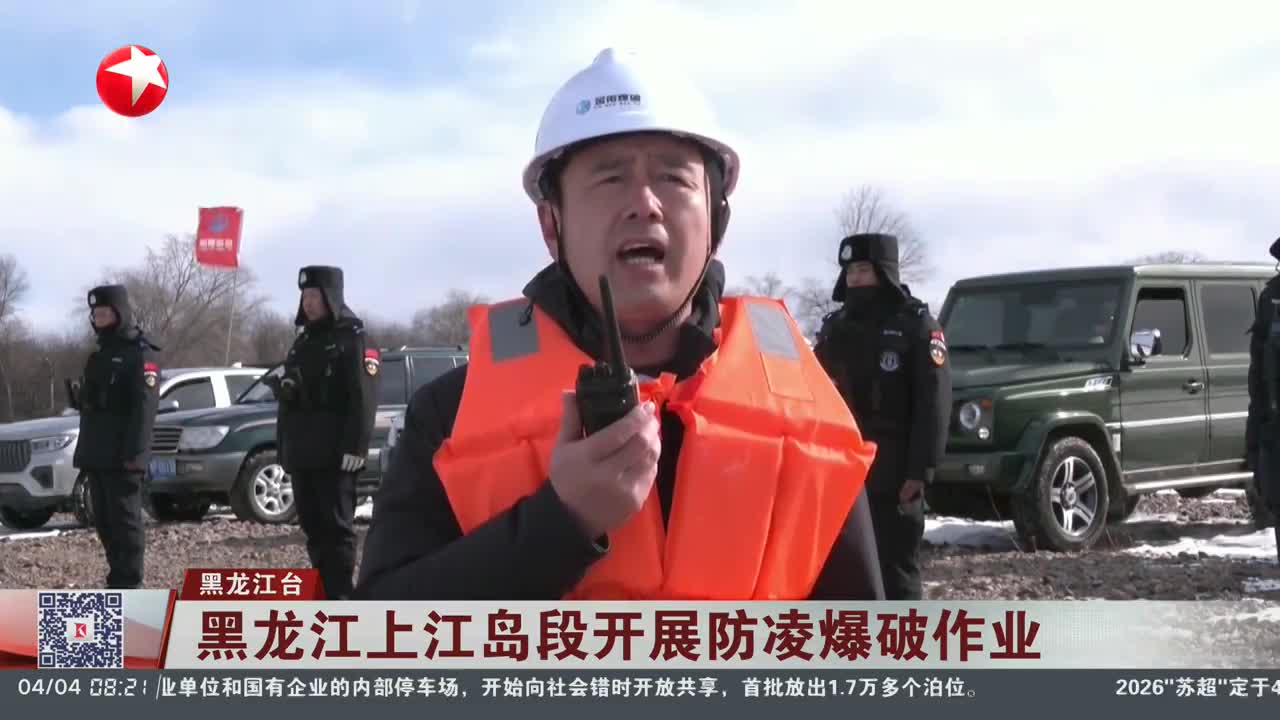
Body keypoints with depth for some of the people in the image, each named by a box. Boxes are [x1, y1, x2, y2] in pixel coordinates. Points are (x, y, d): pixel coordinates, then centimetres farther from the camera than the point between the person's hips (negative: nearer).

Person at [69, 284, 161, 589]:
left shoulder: (140, 354, -8)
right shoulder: (100, 354, 21)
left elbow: (144, 407, -18)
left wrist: (134, 452, -25)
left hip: (121, 457, -9)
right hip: (97, 455, 9)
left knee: (125, 519, -8)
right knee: (103, 520, 11)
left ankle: (129, 585, -7)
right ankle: (117, 579, 18)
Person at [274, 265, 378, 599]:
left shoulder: (353, 339, -4)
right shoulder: (303, 342, 20)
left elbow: (364, 400, -14)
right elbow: (288, 399, 24)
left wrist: (355, 447, -21)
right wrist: (284, 447, 18)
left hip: (334, 455, -8)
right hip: (301, 454, 8)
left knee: (337, 526, -7)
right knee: (312, 526, 9)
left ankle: (340, 598, -8)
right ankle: (323, 592, 14)